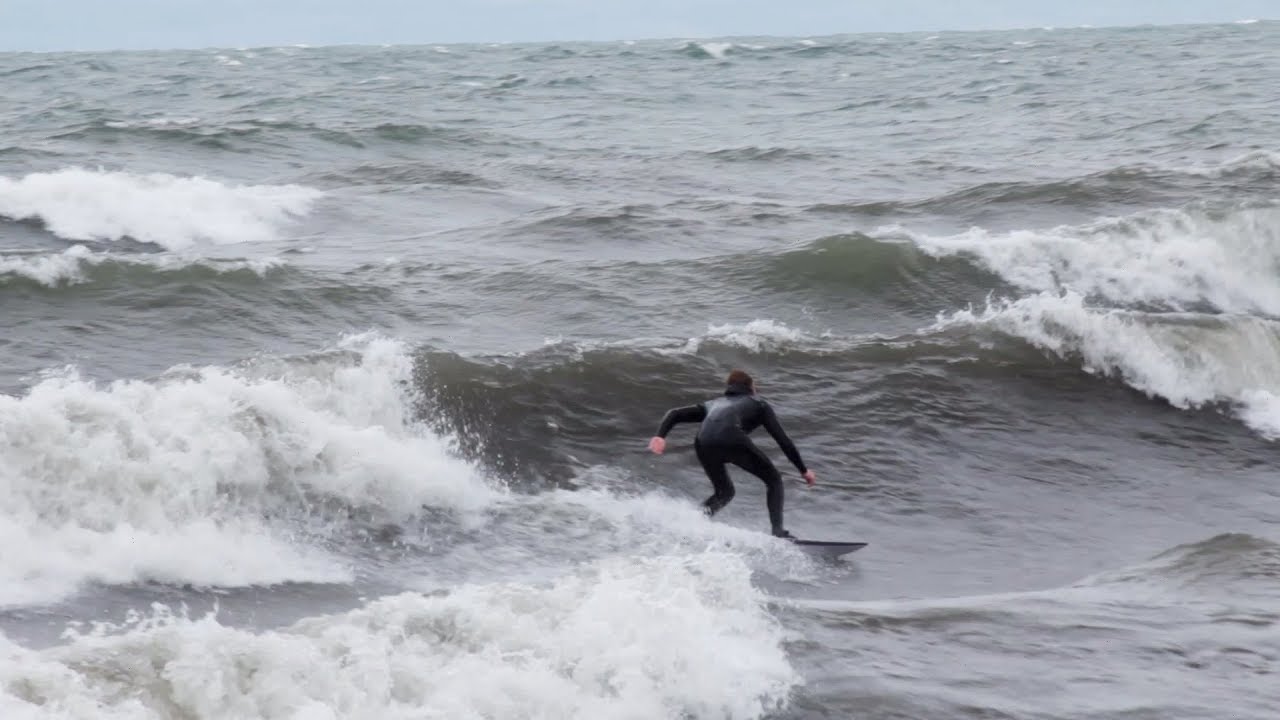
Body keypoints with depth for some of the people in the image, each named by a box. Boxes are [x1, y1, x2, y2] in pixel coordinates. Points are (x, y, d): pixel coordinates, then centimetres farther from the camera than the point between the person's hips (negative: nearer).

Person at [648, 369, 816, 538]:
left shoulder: (713, 404, 39)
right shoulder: (759, 405, 29)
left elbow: (674, 414, 26)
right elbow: (783, 440, 21)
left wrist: (660, 436, 12)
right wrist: (803, 470, 27)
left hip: (703, 443, 4)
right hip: (733, 440, -4)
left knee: (724, 492, 26)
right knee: (773, 480, 17)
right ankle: (778, 531, 1)